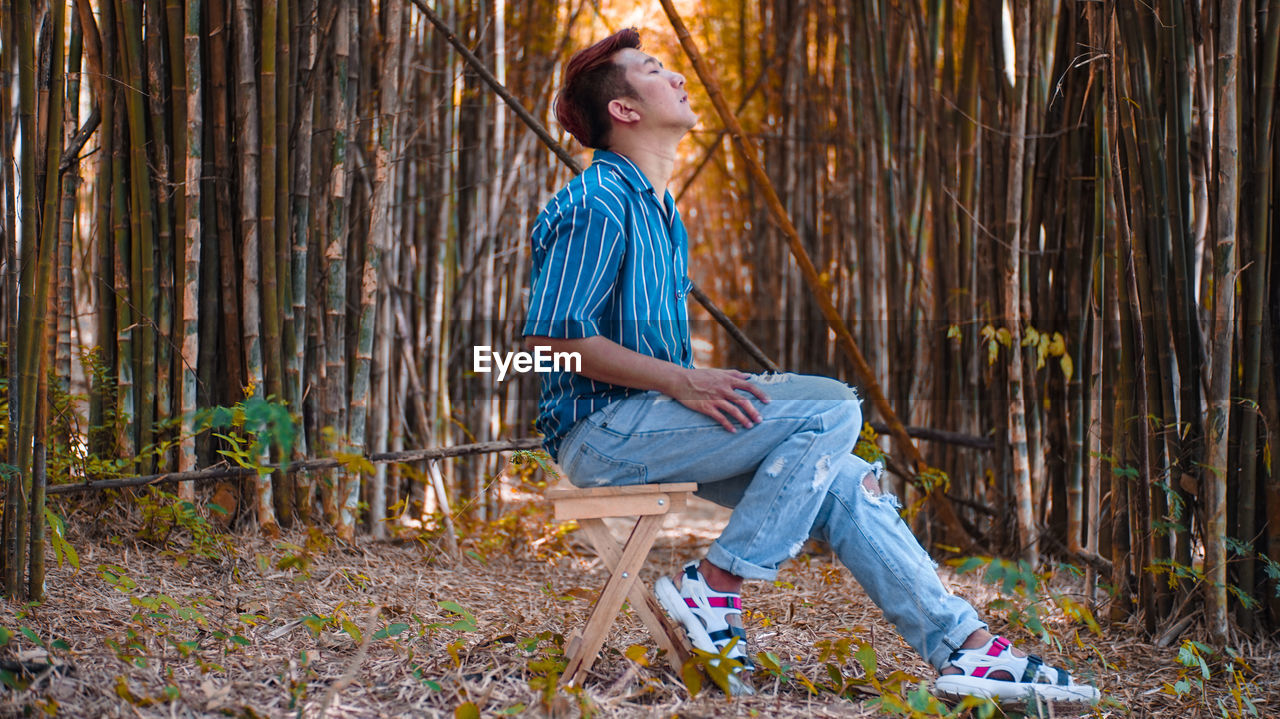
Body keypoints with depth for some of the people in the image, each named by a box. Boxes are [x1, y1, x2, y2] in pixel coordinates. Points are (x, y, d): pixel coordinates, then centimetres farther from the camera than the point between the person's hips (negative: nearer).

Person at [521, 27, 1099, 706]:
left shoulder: (659, 210, 22)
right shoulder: (597, 204, -12)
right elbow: (553, 336, -21)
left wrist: (699, 389, 10)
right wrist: (682, 382, -23)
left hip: (650, 421, 10)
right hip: (603, 429, -10)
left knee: (842, 481, -1)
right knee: (833, 410, -19)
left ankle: (963, 646, -2)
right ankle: (713, 587, -16)